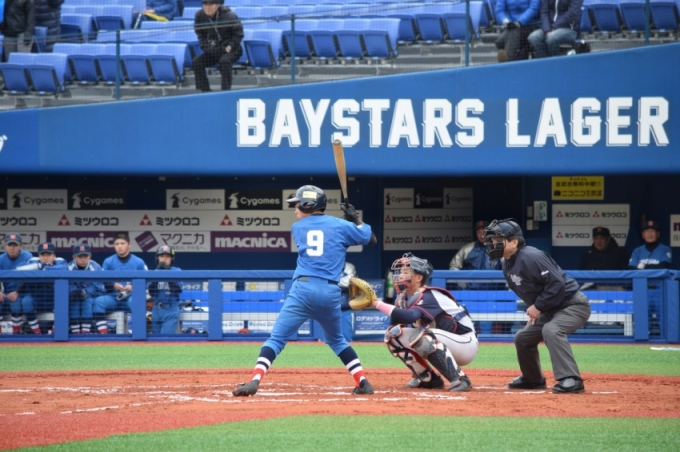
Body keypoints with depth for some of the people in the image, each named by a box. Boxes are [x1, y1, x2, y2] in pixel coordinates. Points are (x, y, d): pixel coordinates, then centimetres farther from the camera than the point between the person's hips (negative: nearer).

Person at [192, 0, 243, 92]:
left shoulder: (229, 16, -16)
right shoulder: (200, 16, -5)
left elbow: (238, 34, -6)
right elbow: (200, 35, 10)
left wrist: (229, 47, -16)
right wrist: (206, 47, -6)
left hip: (230, 50, -5)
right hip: (213, 51, 5)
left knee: (224, 60, -36)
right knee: (197, 62, -16)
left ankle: (226, 91, -31)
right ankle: (204, 91, -11)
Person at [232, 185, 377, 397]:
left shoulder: (298, 227, 13)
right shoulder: (340, 226, 11)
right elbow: (371, 239, 18)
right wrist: (355, 220, 28)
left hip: (303, 289, -2)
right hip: (331, 292, 2)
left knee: (277, 338, -5)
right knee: (336, 339, 25)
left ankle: (255, 381, -23)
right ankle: (362, 382, 18)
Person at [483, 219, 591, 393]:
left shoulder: (531, 257, -25)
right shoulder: (508, 265, 5)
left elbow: (557, 284, -29)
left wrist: (538, 307, -24)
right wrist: (533, 311, 7)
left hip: (573, 305, -10)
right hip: (550, 309, 10)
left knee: (551, 330, -35)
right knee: (523, 338, 15)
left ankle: (571, 380, -38)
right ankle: (533, 379, 35)